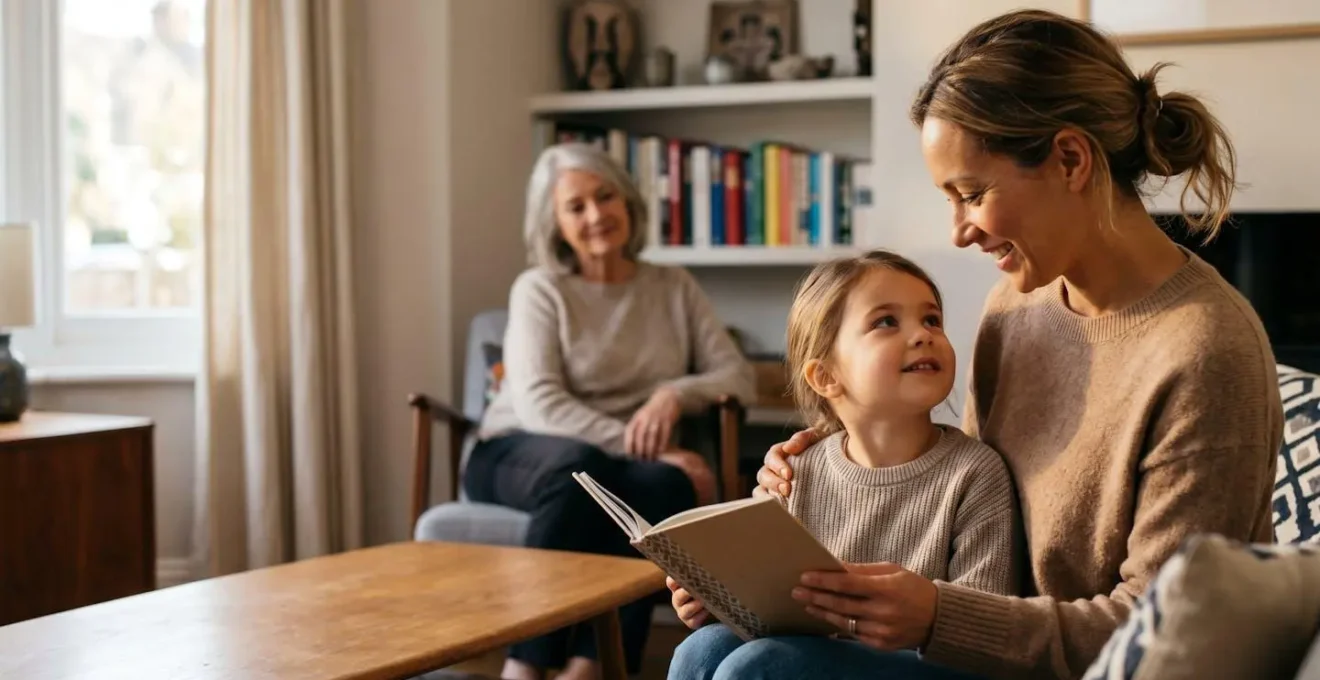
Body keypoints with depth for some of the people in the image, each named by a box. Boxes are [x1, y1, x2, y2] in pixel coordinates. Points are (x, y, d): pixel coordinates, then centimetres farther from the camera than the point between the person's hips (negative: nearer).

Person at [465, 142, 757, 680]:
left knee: (666, 485, -34)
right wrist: (648, 448, -24)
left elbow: (739, 377, 6)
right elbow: (538, 404, -13)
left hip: (625, 463, 2)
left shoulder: (674, 287, 12)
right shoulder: (539, 289, 1)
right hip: (520, 455, -2)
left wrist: (677, 393, -17)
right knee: (577, 463, -39)